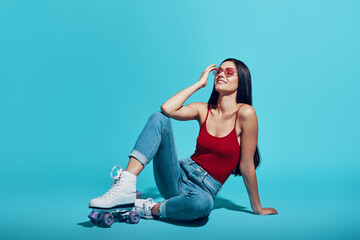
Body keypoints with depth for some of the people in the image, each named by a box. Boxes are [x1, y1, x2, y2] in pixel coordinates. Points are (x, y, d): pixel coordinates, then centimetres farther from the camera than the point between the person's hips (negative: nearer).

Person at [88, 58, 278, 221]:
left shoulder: (245, 113, -9)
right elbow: (167, 108, -14)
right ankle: (126, 187, -26)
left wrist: (257, 209, 1)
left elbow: (246, 164, -5)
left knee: (202, 202, -43)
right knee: (159, 118, -16)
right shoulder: (203, 110, 4)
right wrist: (200, 83, -5)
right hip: (181, 175, 4)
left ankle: (149, 209, -12)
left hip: (204, 188, -3)